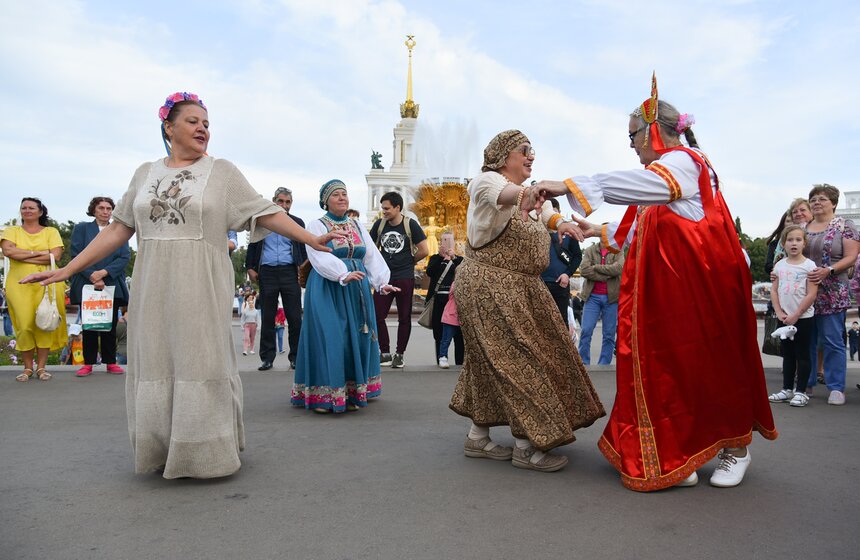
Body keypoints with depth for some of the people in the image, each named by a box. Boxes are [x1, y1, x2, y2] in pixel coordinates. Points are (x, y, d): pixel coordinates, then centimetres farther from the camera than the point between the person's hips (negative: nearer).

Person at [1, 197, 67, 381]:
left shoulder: (51, 232, 10)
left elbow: (55, 256, -6)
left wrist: (23, 257, -7)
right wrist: (38, 252, -10)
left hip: (46, 285, 0)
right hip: (19, 285, 1)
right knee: (24, 325, -4)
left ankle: (41, 367, 6)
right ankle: (27, 368, 8)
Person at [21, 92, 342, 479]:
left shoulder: (222, 172, 3)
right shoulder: (145, 174, 12)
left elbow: (266, 214, -3)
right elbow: (118, 229, 11)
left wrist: (310, 240, -13)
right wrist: (68, 269, 7)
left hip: (201, 287, -3)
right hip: (153, 288, 4)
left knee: (201, 366, -1)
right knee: (155, 367, 8)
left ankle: (203, 453, 12)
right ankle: (163, 452, 21)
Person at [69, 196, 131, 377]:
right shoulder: (81, 229, 7)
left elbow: (125, 257, 1)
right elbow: (77, 256, -1)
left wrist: (103, 272, -12)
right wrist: (92, 277, -13)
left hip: (112, 286, 1)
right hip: (87, 285, -1)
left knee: (110, 326, 4)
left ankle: (110, 362, 9)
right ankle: (88, 363, 9)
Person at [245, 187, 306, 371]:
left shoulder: (297, 223, 10)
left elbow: (304, 249, 9)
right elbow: (252, 246, 13)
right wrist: (250, 268, 5)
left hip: (290, 272, -1)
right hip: (267, 273, 1)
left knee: (294, 317, -1)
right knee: (267, 317, 5)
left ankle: (295, 357, 7)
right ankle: (267, 358, 12)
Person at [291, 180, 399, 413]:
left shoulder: (357, 226, 15)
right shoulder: (316, 226, -1)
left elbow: (372, 255, 6)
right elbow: (320, 257, -17)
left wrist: (381, 282, -8)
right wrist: (344, 274, -32)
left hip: (357, 289, 5)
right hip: (328, 290, -5)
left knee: (357, 338, 4)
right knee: (329, 339, -8)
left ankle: (353, 394, 12)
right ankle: (324, 395, 0)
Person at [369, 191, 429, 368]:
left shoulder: (410, 225, -6)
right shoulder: (379, 224, 4)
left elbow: (424, 251, -5)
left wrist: (408, 262, 4)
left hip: (405, 278, -3)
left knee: (404, 318, 5)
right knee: (377, 315, -1)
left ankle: (400, 354, 16)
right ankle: (385, 353, 10)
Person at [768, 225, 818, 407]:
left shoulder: (809, 265, -8)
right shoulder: (779, 265, 6)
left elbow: (811, 294, -12)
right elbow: (774, 291, 7)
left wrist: (795, 315, -14)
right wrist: (779, 313, -5)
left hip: (803, 317, -5)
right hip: (784, 318, 5)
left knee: (802, 354, 1)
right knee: (787, 354, 12)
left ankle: (801, 391, 8)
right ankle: (787, 389, 20)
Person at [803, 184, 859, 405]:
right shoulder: (803, 228, 13)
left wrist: (828, 270, -18)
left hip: (831, 294, -4)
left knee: (832, 341, -3)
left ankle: (836, 388, 6)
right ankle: (806, 383, 18)